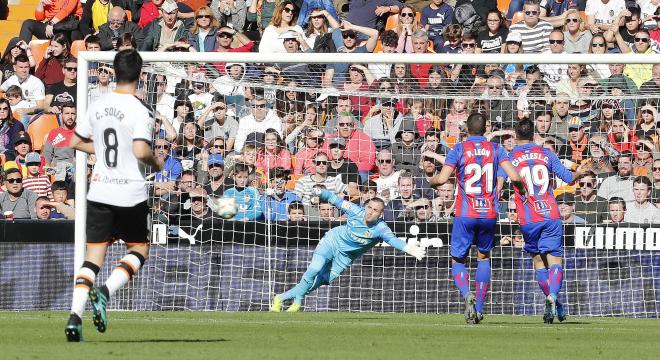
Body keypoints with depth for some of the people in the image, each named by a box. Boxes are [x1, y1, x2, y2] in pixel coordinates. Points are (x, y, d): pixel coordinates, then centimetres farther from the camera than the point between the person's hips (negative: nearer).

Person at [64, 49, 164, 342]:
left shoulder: (98, 106, 6)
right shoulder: (139, 110, -12)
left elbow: (76, 142, 14)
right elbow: (141, 151, -22)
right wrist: (157, 163, -2)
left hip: (99, 191, 4)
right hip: (130, 194, -4)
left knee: (93, 255, 5)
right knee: (138, 250, 13)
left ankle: (75, 316, -9)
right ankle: (105, 291, -11)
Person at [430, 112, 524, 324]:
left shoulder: (459, 149, -3)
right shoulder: (495, 149, 3)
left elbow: (442, 179, -12)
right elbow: (514, 177, -7)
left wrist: (431, 181, 11)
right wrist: (521, 189, 14)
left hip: (465, 213, -2)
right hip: (489, 213, 2)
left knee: (458, 261, 8)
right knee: (484, 257, 22)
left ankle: (467, 294, -23)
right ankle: (479, 307, 14)